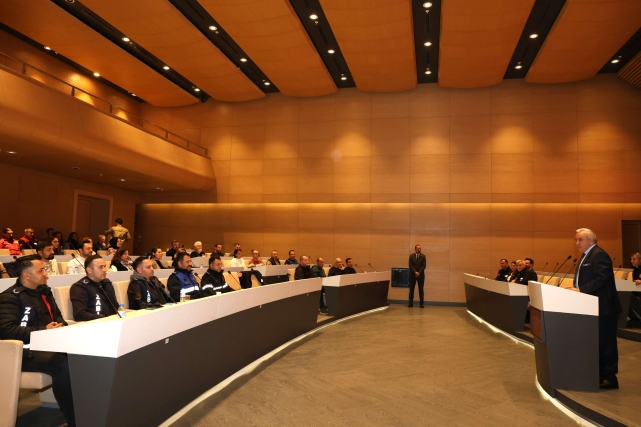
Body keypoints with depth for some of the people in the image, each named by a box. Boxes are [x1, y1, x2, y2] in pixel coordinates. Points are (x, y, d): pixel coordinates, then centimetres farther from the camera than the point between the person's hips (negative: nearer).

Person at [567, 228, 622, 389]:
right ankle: (599, 376, 24)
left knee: (605, 342, -2)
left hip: (602, 307, -10)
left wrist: (580, 290, -27)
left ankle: (610, 378, 7)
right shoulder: (586, 256, 16)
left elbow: (601, 279, -26)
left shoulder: (599, 255, -15)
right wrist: (576, 289, 5)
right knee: (596, 343, 15)